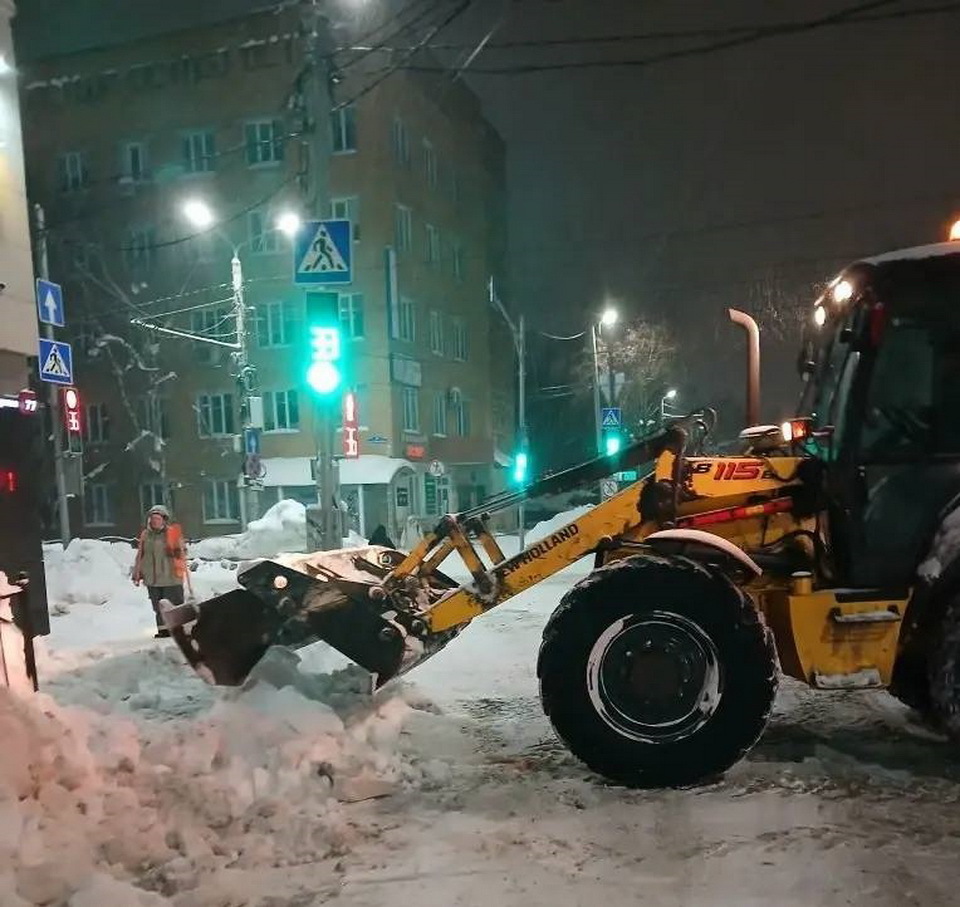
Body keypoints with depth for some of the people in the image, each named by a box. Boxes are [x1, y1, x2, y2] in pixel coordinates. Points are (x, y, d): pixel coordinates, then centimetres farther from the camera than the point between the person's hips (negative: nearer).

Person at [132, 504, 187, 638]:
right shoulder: (145, 535, 10)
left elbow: (182, 551, -1)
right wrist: (137, 574, 15)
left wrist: (178, 553, -24)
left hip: (171, 577, -5)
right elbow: (140, 556, 16)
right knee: (158, 607, 11)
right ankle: (163, 629, 20)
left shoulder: (173, 533, -3)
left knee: (175, 605, -3)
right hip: (152, 579, 5)